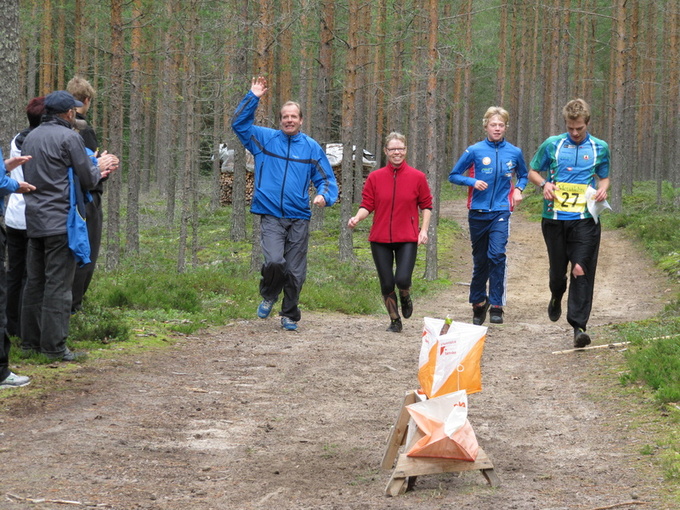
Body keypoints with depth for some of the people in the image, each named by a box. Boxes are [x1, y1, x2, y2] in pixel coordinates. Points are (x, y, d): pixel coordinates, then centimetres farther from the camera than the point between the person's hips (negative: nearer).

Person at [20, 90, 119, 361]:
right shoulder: (69, 137, -10)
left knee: (35, 282, 12)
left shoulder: (31, 137, 14)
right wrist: (99, 167, 16)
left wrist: (96, 170, 21)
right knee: (58, 284, -5)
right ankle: (53, 345, -6)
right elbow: (87, 180, -8)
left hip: (34, 221, 8)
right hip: (60, 221, -8)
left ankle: (30, 340, 16)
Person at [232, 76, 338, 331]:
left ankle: (290, 315, 21)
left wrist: (324, 196, -11)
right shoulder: (265, 139, 8)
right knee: (275, 262, -19)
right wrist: (253, 97, -1)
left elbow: (326, 178, 10)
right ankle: (268, 296, 11)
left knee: (295, 272, 4)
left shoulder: (312, 147, 8)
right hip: (271, 216, -1)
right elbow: (239, 123, 6)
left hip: (299, 218, 1)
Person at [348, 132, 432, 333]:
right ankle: (395, 321, 22)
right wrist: (357, 218, -16)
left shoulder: (417, 177, 1)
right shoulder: (375, 177, 3)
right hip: (380, 239, 2)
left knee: (402, 280, -16)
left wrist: (424, 230, -4)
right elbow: (367, 205, 4)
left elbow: (426, 205, 7)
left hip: (407, 238, -2)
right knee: (386, 284, 3)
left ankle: (405, 298, 20)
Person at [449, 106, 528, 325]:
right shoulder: (475, 151, -2)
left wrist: (518, 189, 2)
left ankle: (496, 305, -16)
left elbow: (523, 175, 23)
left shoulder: (514, 153, 4)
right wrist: (473, 182, -14)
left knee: (497, 254, -19)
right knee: (480, 260, 10)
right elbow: (454, 175, 4)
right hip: (478, 212, 1)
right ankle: (478, 303, 28)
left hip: (501, 211, 0)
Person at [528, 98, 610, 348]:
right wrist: (544, 184, -6)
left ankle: (579, 325, -12)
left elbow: (604, 176, 21)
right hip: (554, 218, 1)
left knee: (582, 270, -12)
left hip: (585, 219, -1)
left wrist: (603, 188, -2)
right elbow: (533, 172, 15)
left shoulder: (600, 148, 8)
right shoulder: (552, 145, 5)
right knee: (557, 268, 11)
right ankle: (556, 296, 47)